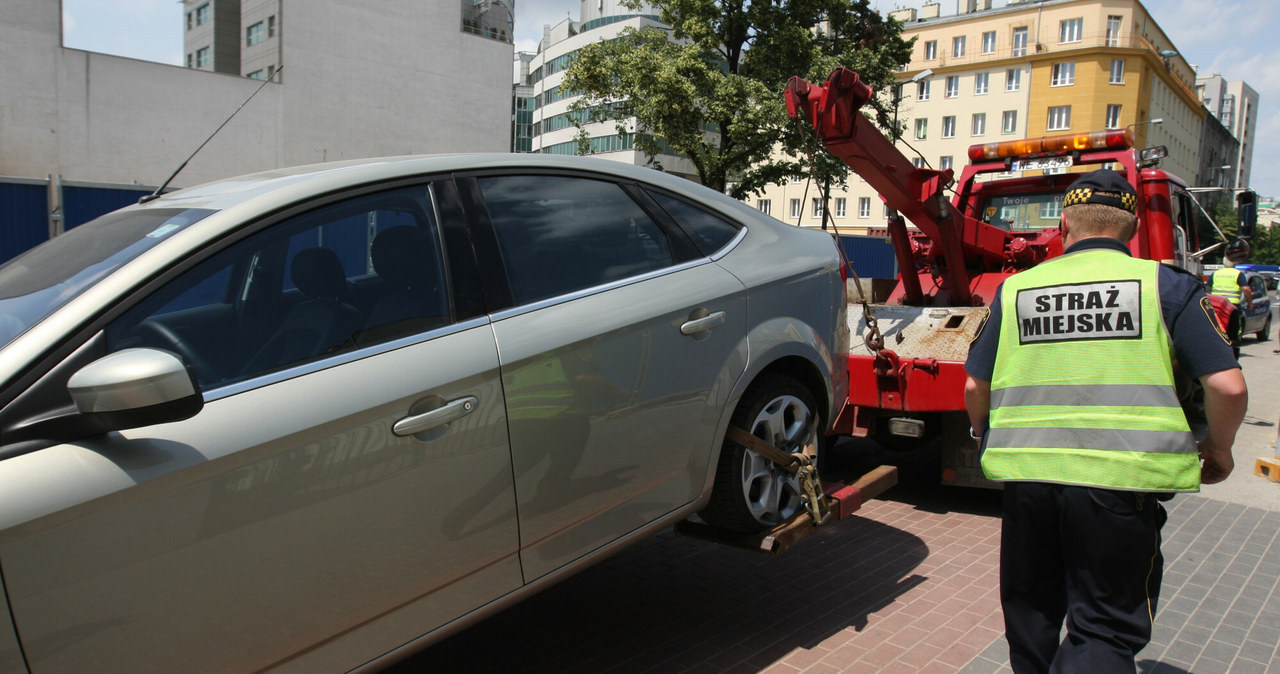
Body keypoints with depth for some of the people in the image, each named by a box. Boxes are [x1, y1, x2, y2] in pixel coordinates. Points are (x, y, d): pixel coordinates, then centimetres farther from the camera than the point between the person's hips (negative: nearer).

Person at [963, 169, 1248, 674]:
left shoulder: (1016, 288, 7)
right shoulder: (1165, 285, 1)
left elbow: (975, 388, 9)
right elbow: (1228, 386, -4)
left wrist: (991, 443, 27)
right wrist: (1218, 448, 15)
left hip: (1027, 475, 3)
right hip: (1121, 480, -2)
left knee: (1031, 613, 21)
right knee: (1106, 630, 7)